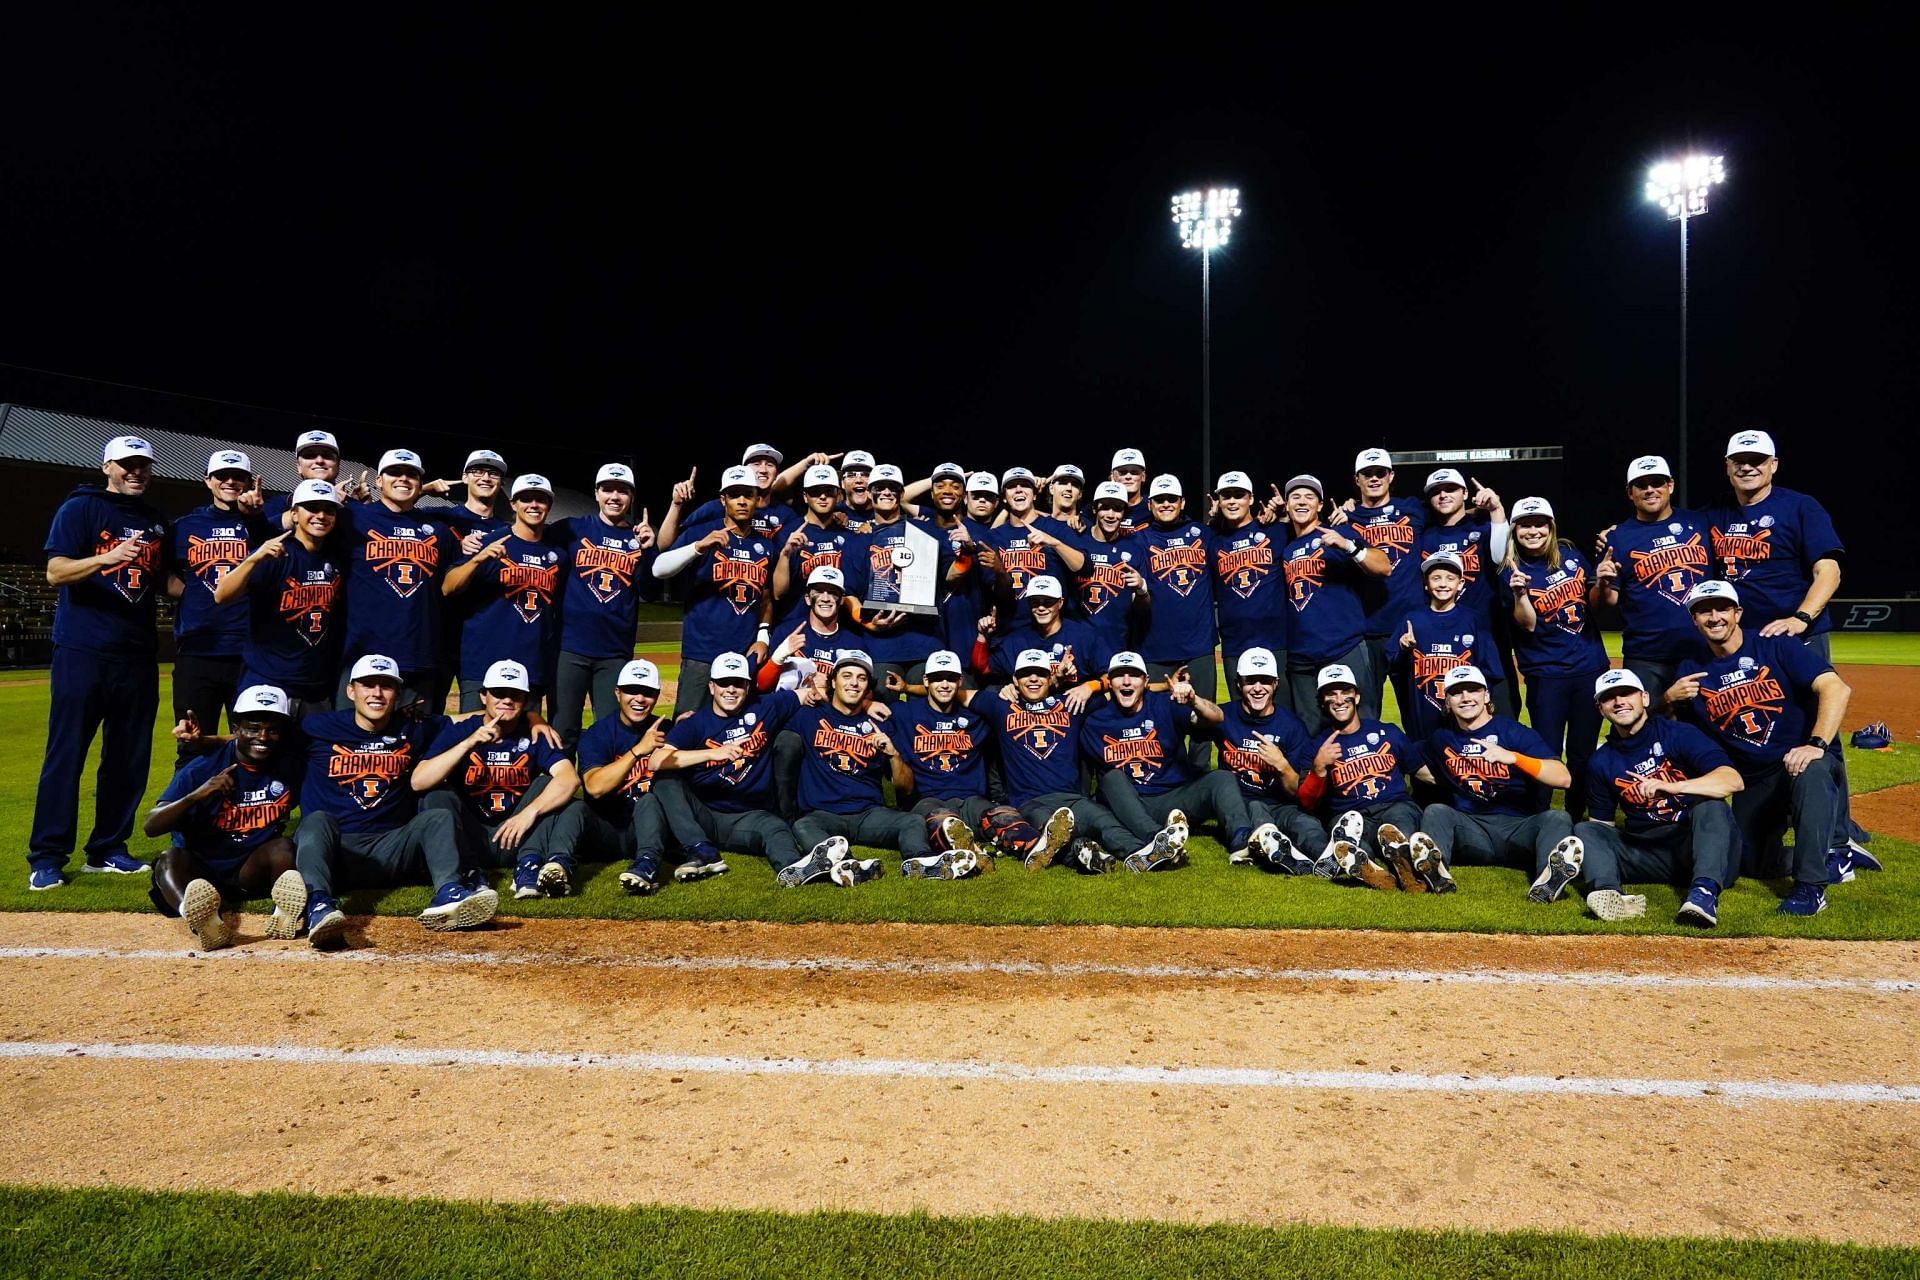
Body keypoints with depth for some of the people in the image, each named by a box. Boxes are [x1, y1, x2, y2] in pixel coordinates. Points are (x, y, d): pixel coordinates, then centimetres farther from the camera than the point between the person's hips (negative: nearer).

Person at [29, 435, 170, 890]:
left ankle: (108, 848, 17)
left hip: (137, 653, 6)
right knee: (66, 754, -4)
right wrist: (107, 558, -30)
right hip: (83, 651, -6)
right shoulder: (80, 508, -1)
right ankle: (46, 857, 1)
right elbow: (55, 572, -12)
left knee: (130, 757, 7)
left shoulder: (155, 522, 16)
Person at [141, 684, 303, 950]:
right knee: (170, 858, -33)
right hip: (198, 871, -2)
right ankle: (204, 922, -67)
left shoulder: (292, 768, 0)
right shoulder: (202, 768, -8)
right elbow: (151, 827, -12)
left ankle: (287, 911, -57)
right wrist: (197, 795, -28)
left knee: (282, 847, -26)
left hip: (252, 870, 2)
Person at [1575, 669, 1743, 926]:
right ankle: (1607, 894, -45)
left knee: (1711, 806, -30)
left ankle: (1705, 890, -51)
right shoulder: (1601, 762, 11)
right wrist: (1590, 846, -4)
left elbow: (1733, 780, -19)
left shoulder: (1678, 734, -4)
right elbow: (1601, 821, 19)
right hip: (1646, 853, 4)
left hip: (1697, 844, -4)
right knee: (1584, 830, -15)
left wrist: (1669, 787, -33)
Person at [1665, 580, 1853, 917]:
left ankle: (1811, 885, -30)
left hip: (1800, 759, -4)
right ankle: (1829, 861, 30)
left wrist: (1816, 745, -34)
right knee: (1756, 864, 1)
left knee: (1811, 773, -39)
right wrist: (1669, 698, -15)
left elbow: (1836, 688, -21)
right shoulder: (1693, 670, 3)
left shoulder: (1776, 646, -9)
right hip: (1751, 781, 5)